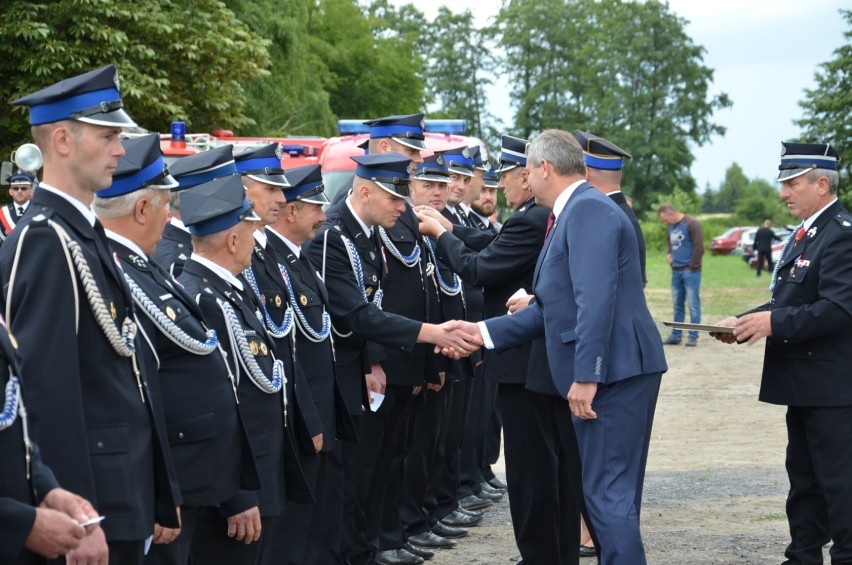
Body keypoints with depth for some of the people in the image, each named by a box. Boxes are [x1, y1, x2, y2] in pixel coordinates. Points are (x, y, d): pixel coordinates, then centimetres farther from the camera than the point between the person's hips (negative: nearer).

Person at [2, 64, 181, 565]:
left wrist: (161, 495, 15)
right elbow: (48, 389, -22)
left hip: (126, 494, 9)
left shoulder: (88, 234, 12)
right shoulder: (44, 241, -17)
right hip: (94, 501, -9)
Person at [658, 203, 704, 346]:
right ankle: (675, 335, 16)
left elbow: (699, 247, -14)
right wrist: (669, 253, 10)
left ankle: (693, 336, -2)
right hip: (676, 271, 7)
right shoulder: (671, 226, 11)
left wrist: (693, 266, -11)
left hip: (690, 271, -7)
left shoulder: (691, 224, -12)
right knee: (677, 304, 11)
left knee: (693, 304, -5)